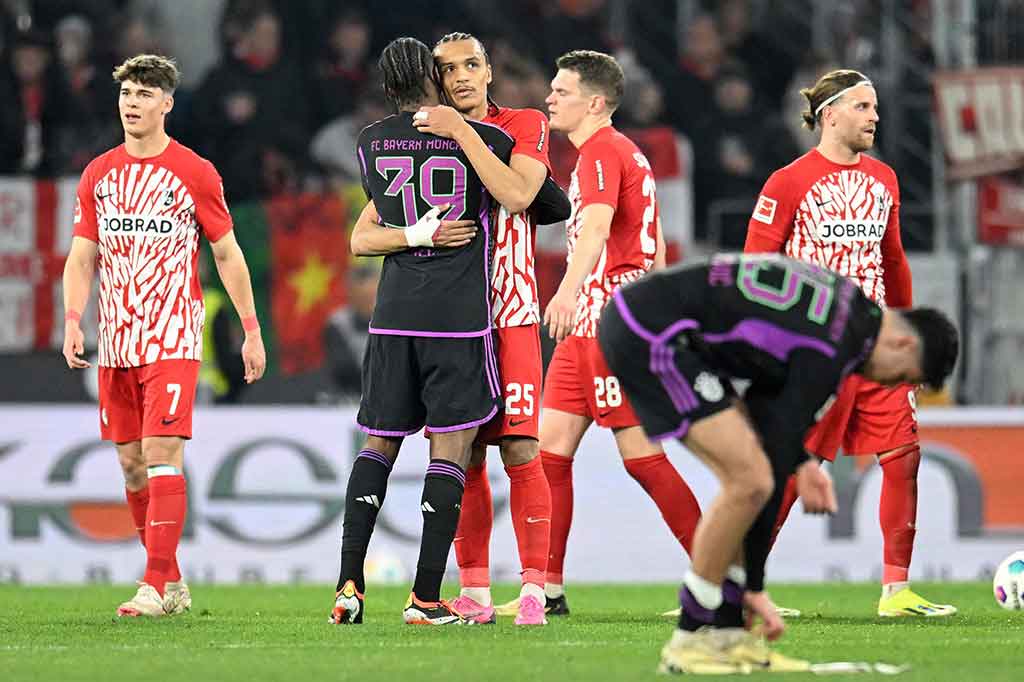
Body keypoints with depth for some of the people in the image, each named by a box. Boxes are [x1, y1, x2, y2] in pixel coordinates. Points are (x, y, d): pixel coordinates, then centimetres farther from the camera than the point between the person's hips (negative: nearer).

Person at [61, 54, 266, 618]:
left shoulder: (195, 173, -2)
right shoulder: (98, 175, 10)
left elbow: (227, 255, 4)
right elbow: (81, 258, 11)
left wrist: (251, 331, 1)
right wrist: (72, 320, -5)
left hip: (172, 339, -5)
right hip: (116, 340, 5)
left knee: (162, 454, -15)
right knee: (131, 461, 6)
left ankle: (157, 587, -17)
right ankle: (171, 581, 16)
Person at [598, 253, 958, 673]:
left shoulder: (852, 302, 13)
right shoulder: (829, 353, -16)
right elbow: (777, 462, -14)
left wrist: (801, 461, 18)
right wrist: (754, 587, -9)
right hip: (650, 334, -10)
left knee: (745, 472, 8)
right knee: (750, 478, -14)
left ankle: (725, 635, 8)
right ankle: (691, 640, -6)